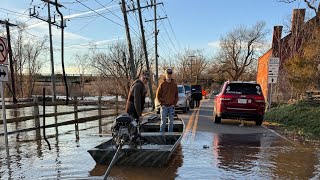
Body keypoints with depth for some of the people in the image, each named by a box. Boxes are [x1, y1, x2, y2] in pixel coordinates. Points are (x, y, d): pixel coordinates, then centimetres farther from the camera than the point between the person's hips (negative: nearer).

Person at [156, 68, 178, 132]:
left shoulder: (174, 85, 4)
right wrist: (161, 104, -6)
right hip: (164, 106, -2)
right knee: (163, 121, 2)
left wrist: (174, 104, 0)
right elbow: (158, 95, -1)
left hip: (171, 106, 2)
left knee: (171, 121, 8)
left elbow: (176, 95, 10)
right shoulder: (162, 84, -3)